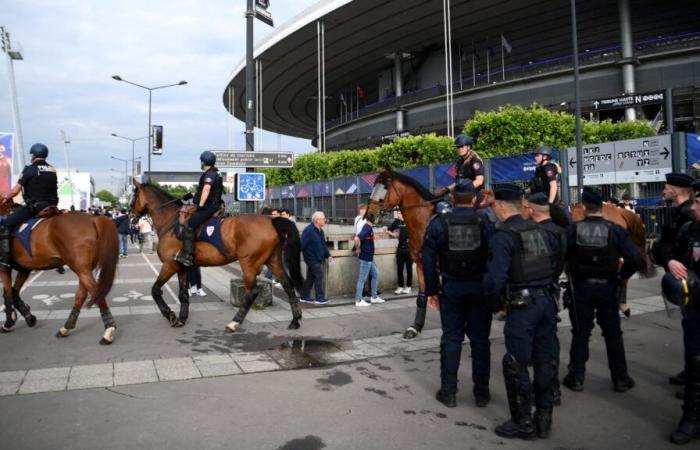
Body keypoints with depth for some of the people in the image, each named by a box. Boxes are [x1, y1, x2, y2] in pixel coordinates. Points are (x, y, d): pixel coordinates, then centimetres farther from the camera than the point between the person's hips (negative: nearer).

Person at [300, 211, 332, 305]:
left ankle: (305, 297, 22)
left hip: (318, 258, 9)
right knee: (319, 276, -8)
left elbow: (323, 244, 20)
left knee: (310, 277, 14)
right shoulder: (308, 230, -18)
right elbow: (302, 244, -21)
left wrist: (327, 255, 14)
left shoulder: (320, 231, 12)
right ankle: (320, 298, -1)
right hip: (312, 258, -9)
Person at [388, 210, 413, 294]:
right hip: (400, 248, 3)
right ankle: (400, 287, 14)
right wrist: (393, 234, -2)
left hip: (409, 248, -3)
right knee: (399, 268, 6)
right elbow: (389, 230, 16)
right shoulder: (396, 222, 3)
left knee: (409, 268, 6)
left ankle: (408, 287, 14)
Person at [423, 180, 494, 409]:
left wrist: (431, 290, 5)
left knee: (451, 338, 9)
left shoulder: (438, 223, -4)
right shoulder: (485, 223, -5)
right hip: (479, 287, 0)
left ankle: (448, 391, 14)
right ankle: (481, 391, 18)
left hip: (451, 287, 0)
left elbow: (429, 260, -2)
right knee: (480, 339, 10)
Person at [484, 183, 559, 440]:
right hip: (547, 301, 7)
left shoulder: (503, 236, -13)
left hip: (522, 305, -7)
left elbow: (495, 277, -19)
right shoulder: (540, 230, 8)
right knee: (544, 361, 15)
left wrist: (494, 303, -3)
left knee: (516, 365, 5)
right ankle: (543, 419, 27)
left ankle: (523, 423, 15)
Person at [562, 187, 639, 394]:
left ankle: (576, 377, 16)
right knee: (613, 333, 13)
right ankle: (620, 378, 22)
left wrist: (569, 275, 2)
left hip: (581, 287, 0)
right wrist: (622, 276, 1)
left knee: (580, 333, 10)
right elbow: (633, 258, -14)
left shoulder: (572, 230, -11)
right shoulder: (615, 230, -9)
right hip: (607, 286, 1)